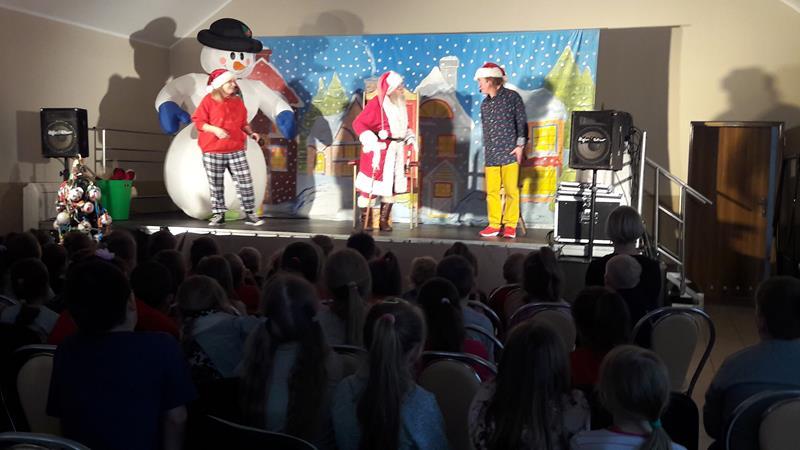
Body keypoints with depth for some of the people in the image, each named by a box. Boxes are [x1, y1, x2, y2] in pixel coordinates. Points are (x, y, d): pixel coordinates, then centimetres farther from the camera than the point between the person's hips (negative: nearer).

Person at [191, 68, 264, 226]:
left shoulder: (238, 101, 10)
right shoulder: (209, 100, -3)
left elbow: (243, 123, 18)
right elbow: (198, 121, -6)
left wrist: (251, 133, -1)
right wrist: (215, 129, -20)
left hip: (236, 150, 3)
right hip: (212, 151, -3)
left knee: (245, 182, -5)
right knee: (216, 184, 4)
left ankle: (249, 213, 1)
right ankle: (218, 214, 15)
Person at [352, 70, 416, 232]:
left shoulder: (400, 104, 11)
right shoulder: (376, 103, -12)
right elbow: (358, 123, -15)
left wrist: (409, 135, 5)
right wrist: (370, 139, -26)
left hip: (396, 151, 8)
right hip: (378, 150, -7)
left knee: (391, 186, 9)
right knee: (371, 186, -4)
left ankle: (384, 220, 18)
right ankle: (365, 220, 7)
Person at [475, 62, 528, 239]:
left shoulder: (512, 97, 0)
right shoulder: (485, 103, 17)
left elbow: (521, 122, -1)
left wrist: (520, 145, -7)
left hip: (509, 152, -5)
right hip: (491, 154, 5)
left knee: (511, 190, -4)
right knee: (491, 191, 2)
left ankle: (510, 225, 4)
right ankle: (494, 224, 9)